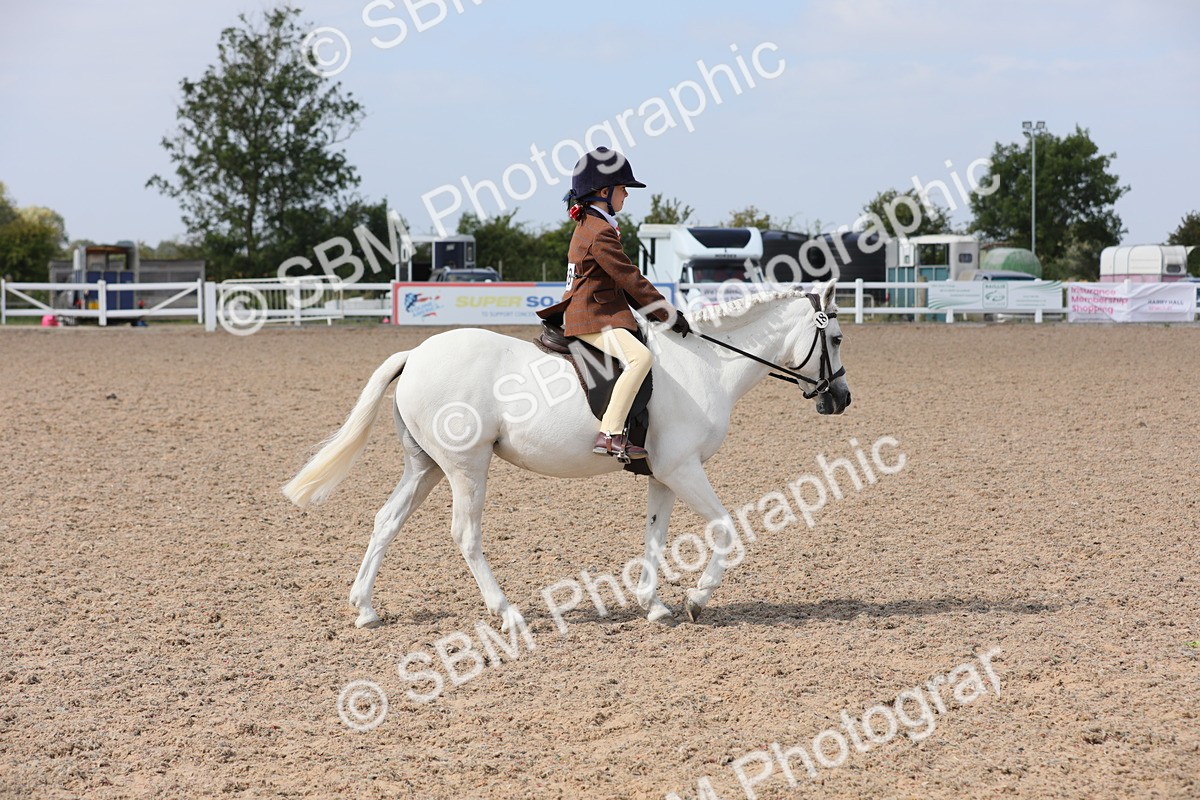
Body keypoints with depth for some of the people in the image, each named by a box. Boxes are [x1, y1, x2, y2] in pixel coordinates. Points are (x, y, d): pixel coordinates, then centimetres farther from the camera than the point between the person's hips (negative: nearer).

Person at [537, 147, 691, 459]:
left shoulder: (589, 227, 18)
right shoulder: (600, 233, -15)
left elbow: (624, 280, 22)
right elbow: (630, 279, -17)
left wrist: (657, 311, 16)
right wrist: (668, 315, -12)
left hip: (588, 314, 11)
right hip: (592, 319, -11)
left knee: (639, 356, 28)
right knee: (639, 356, -32)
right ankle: (609, 434, -38)